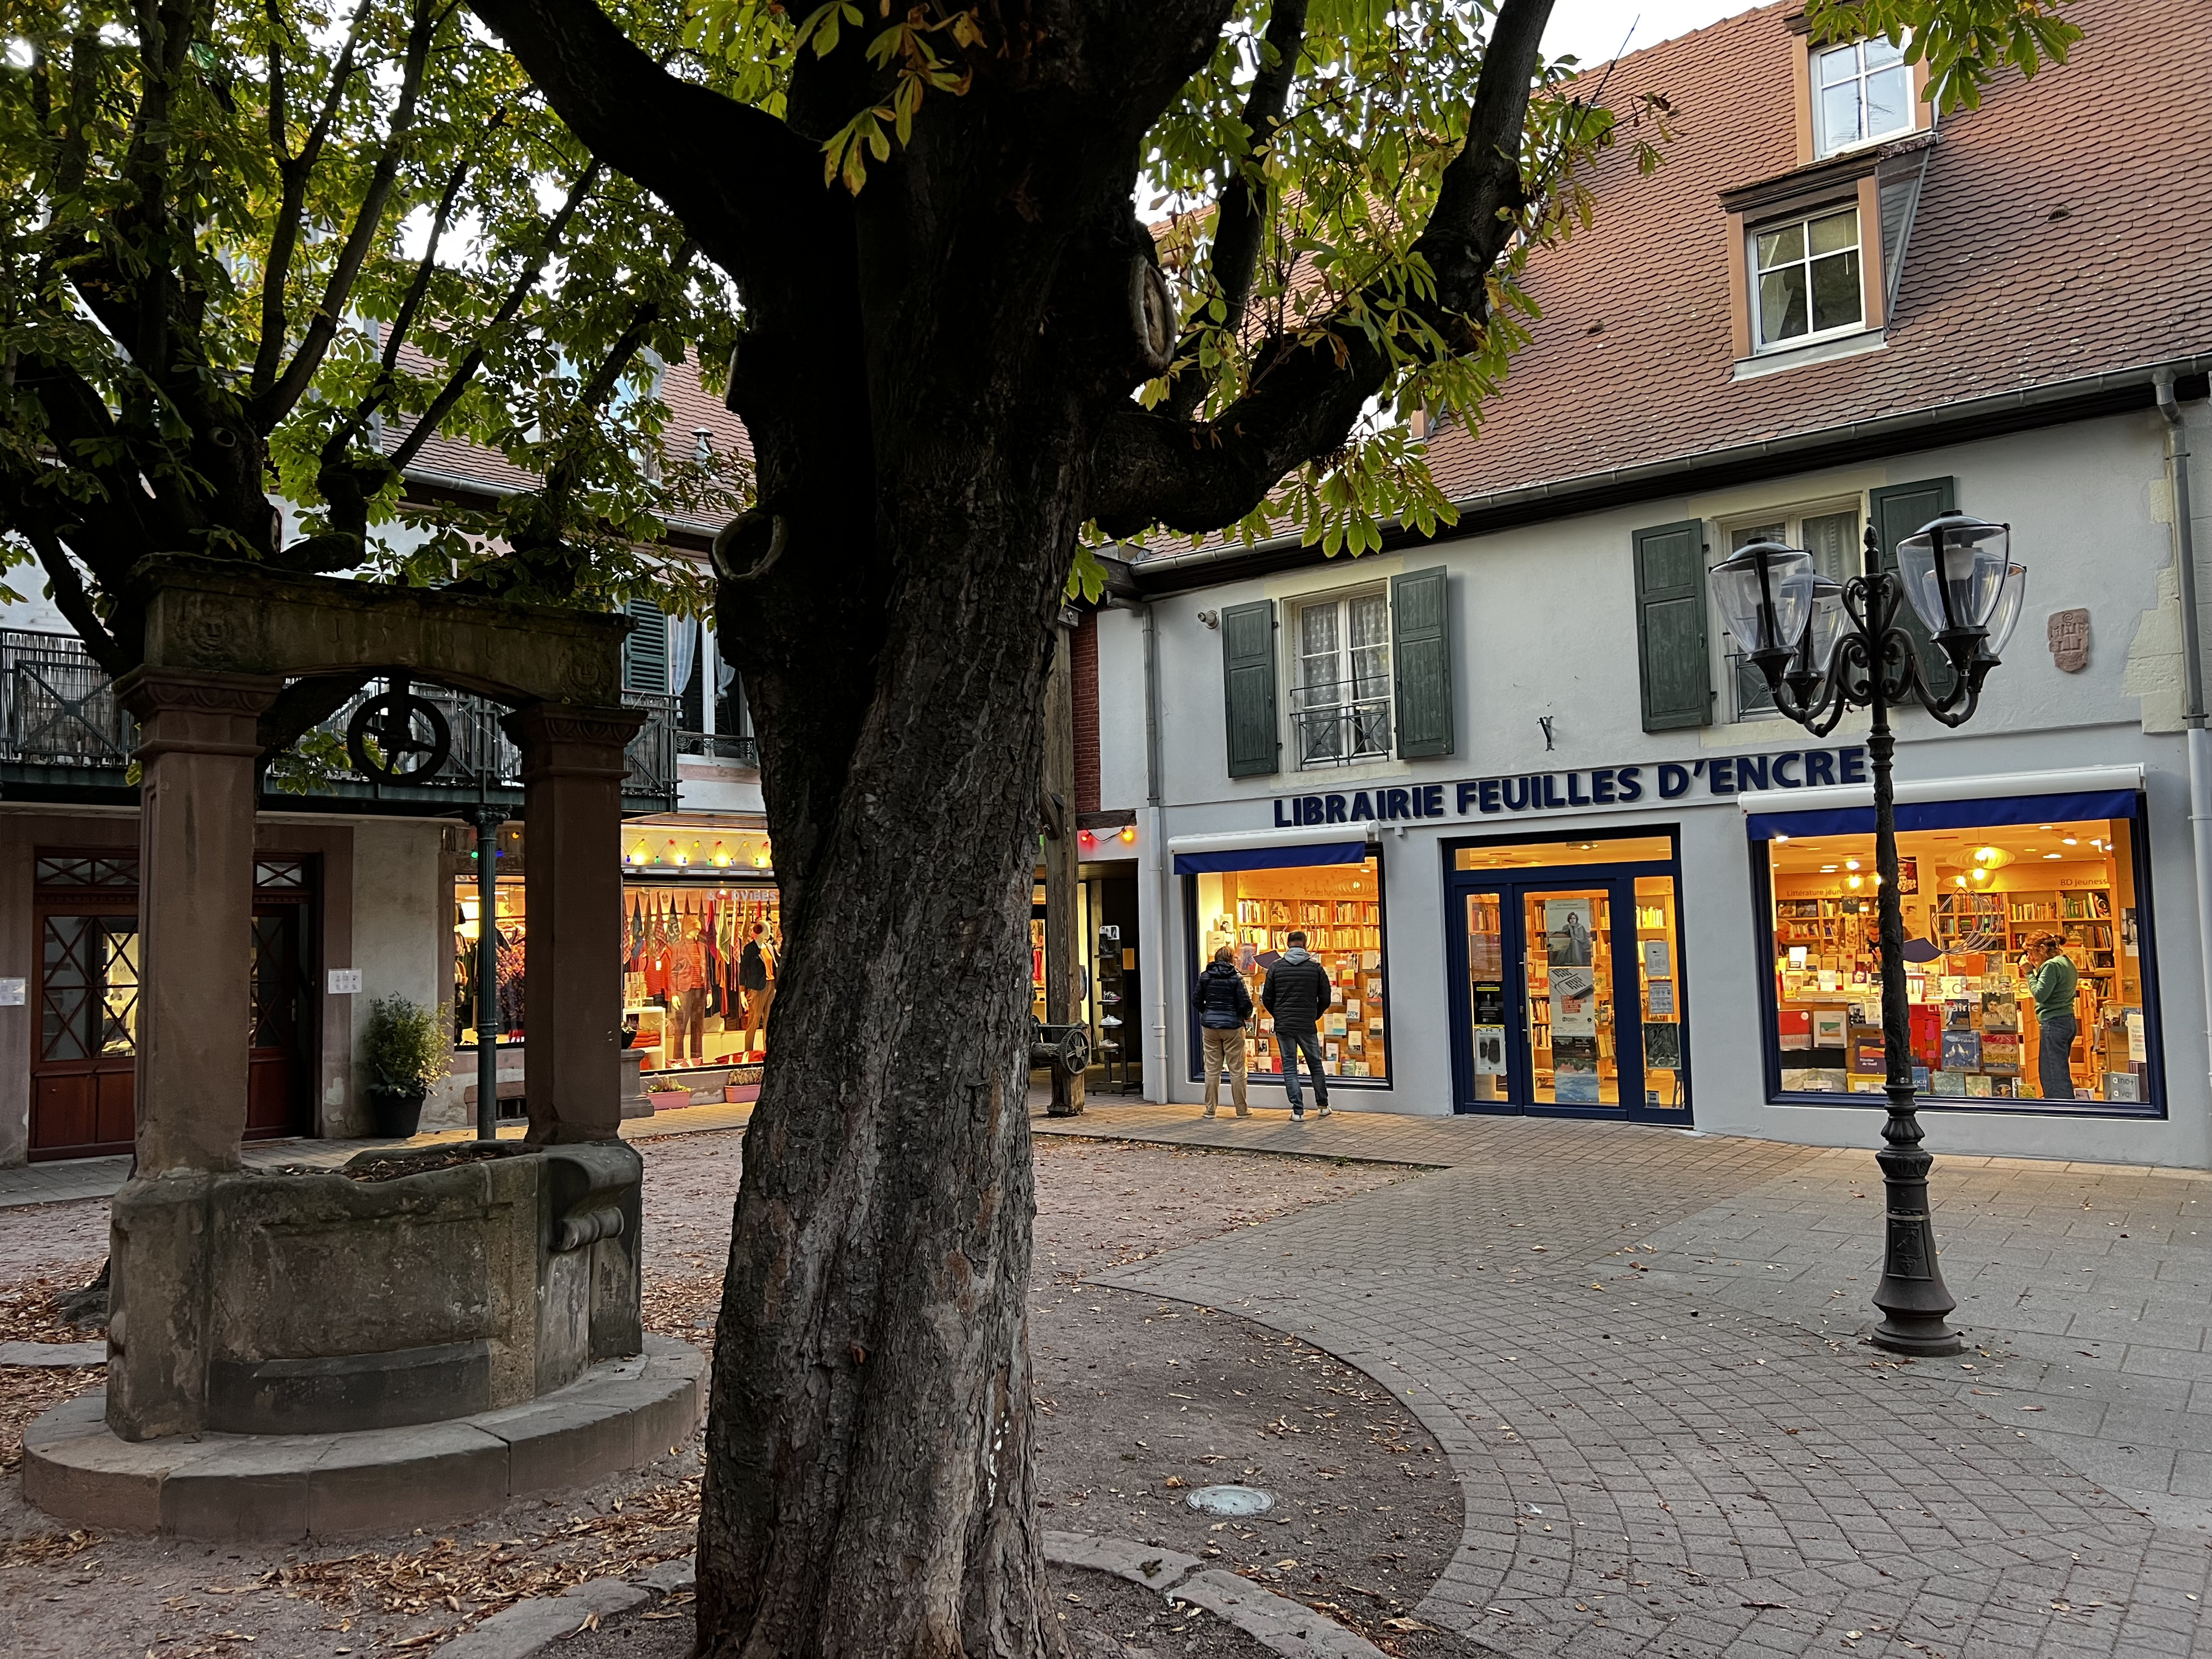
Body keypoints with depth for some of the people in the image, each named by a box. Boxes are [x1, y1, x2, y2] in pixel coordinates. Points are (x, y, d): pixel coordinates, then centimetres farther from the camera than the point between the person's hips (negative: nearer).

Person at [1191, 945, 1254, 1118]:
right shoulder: (1236, 978, -8)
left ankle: (1210, 1109, 11)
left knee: (1212, 1069, 9)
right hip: (1232, 1026, -3)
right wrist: (1247, 1016, 10)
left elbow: (1196, 1001, 3)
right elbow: (1245, 1003, -11)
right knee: (1237, 1070, 4)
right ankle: (1241, 1109, 8)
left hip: (1210, 1026, 3)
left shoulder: (1205, 977, 2)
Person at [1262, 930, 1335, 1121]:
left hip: (1284, 1026, 0)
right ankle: (1323, 1105, 26)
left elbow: (1267, 998, 1)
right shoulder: (1316, 967, -2)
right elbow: (1325, 999, 1)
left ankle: (1298, 1111, 1)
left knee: (1290, 1068, 4)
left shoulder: (1276, 967, -1)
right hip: (1308, 1026, 0)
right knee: (1315, 1065, 16)